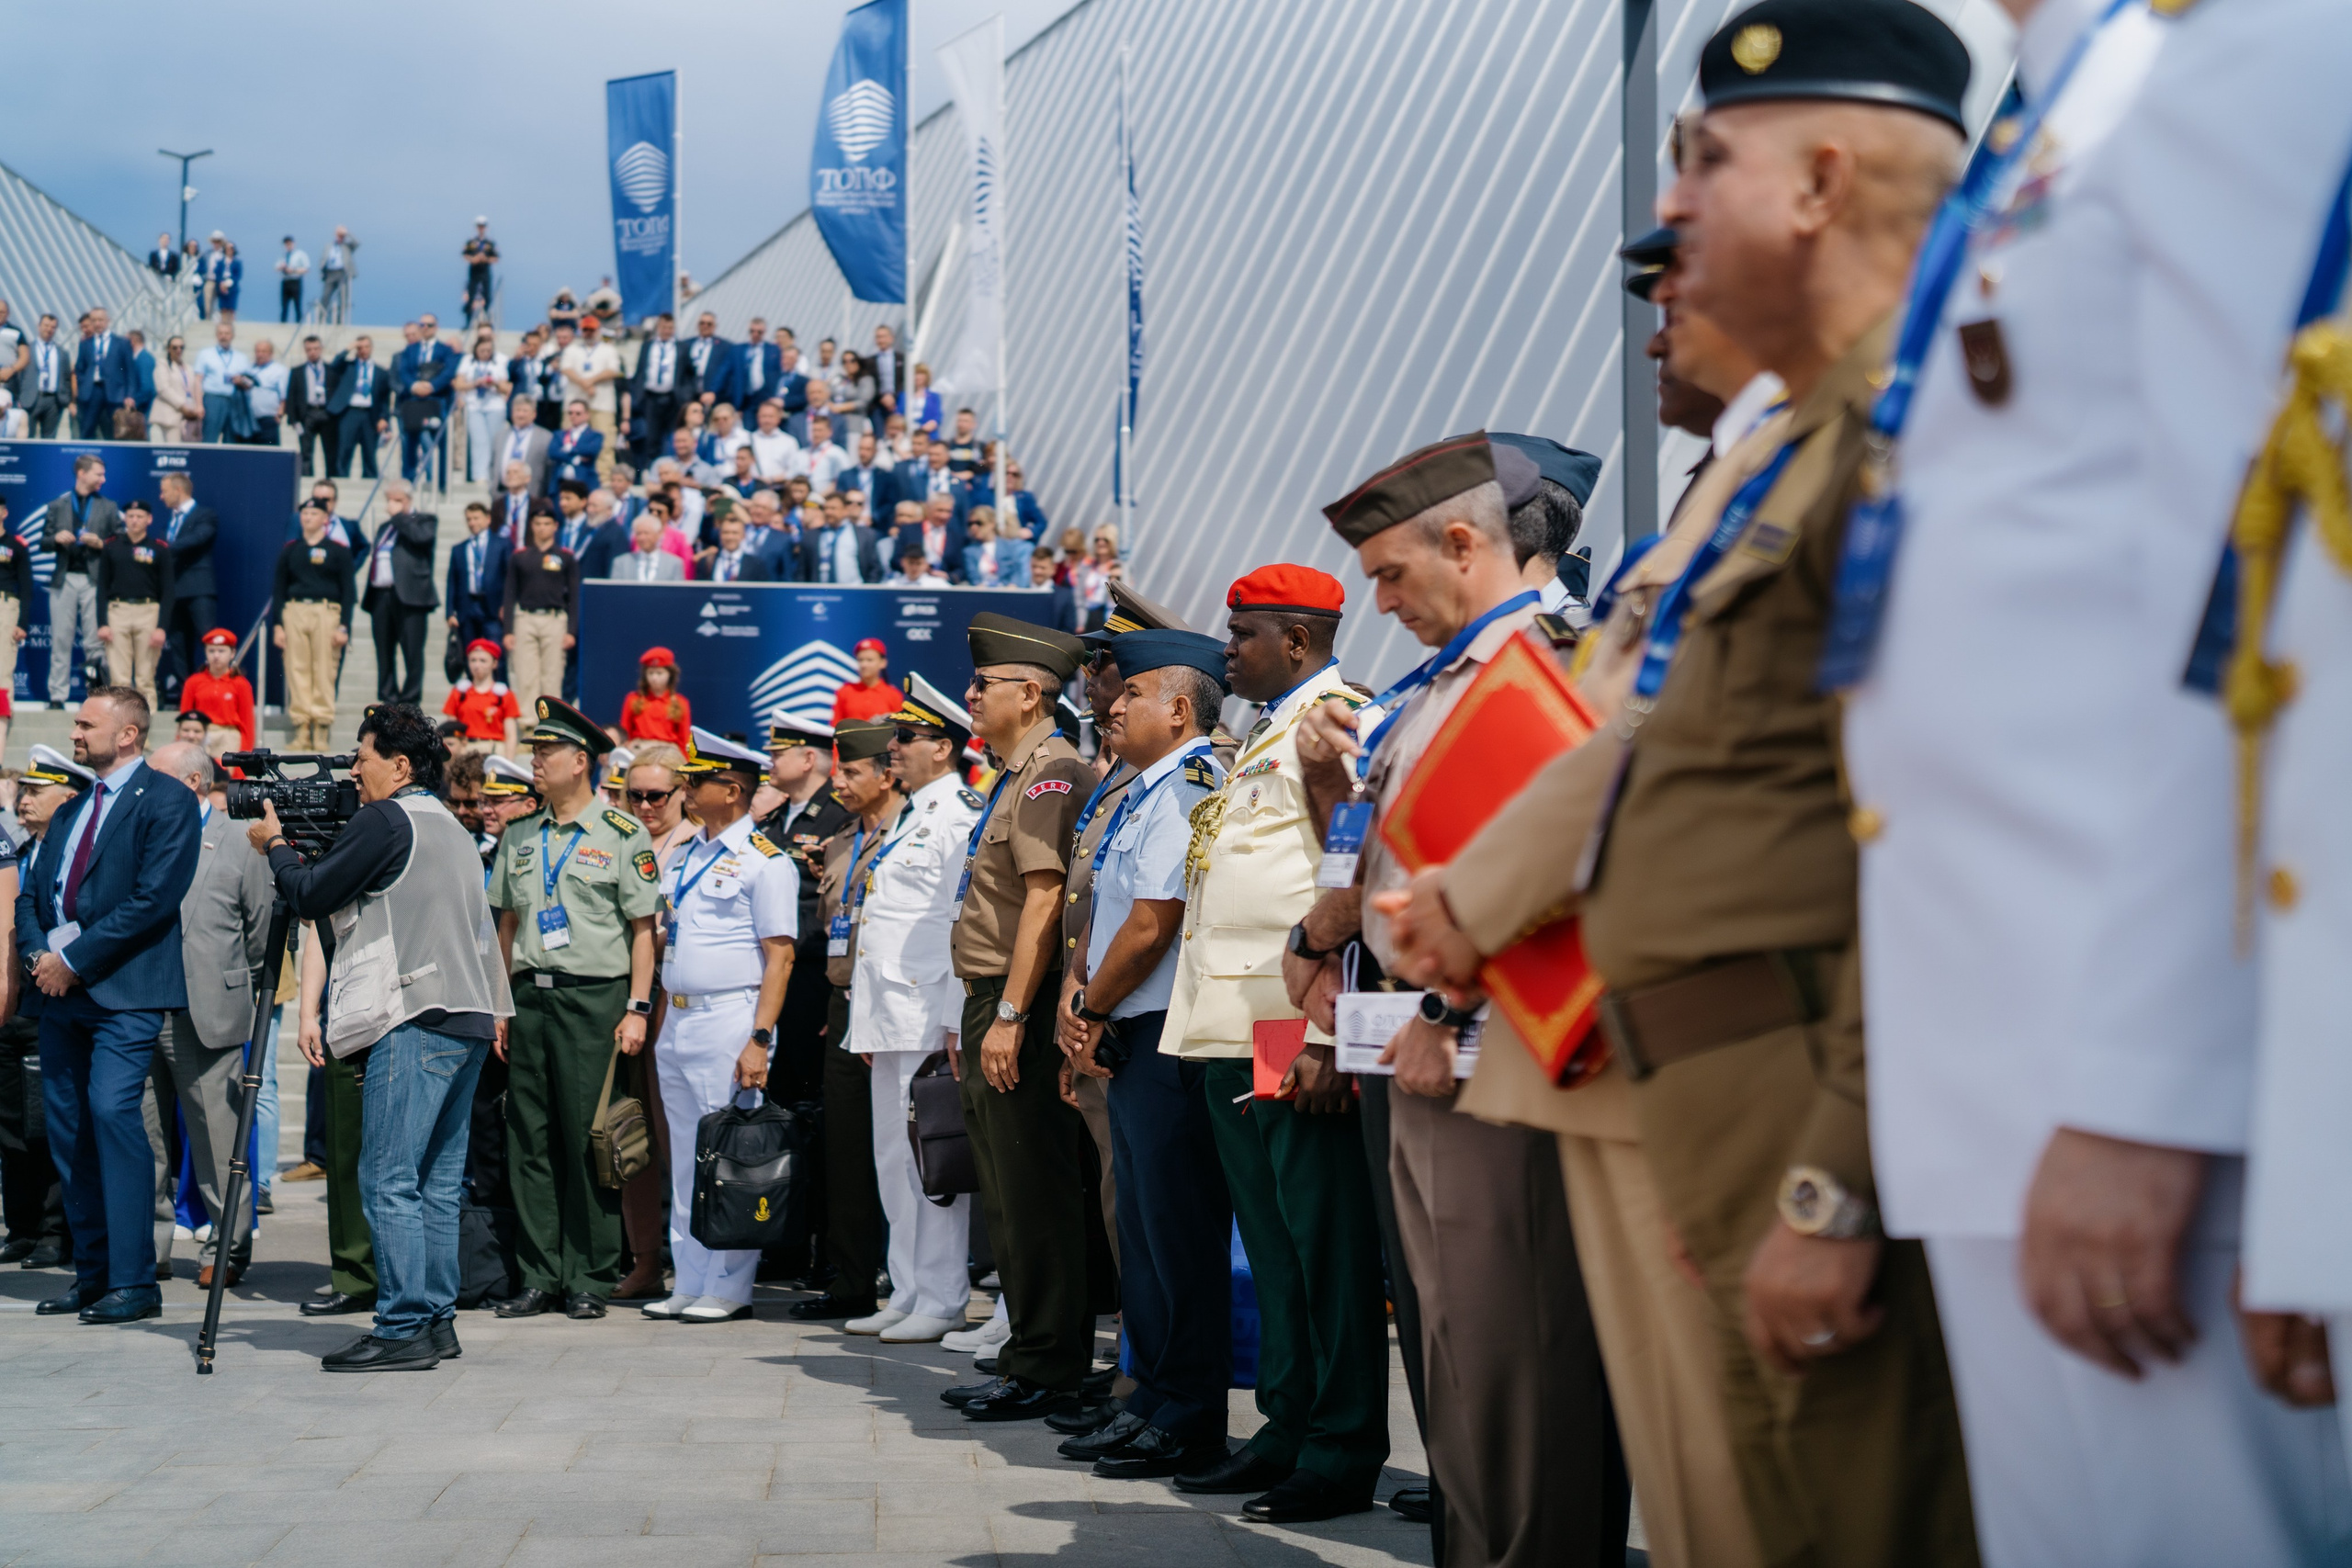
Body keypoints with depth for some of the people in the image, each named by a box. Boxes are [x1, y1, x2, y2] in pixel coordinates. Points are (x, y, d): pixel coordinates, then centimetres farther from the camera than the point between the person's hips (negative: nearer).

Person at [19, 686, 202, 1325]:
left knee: (112, 1110, -16)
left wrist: (74, 958, -14)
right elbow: (31, 892, 19)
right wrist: (38, 953, -2)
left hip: (125, 989, -8)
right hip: (61, 987, 8)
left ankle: (134, 1282, -13)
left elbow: (154, 898, -14)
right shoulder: (71, 809, 20)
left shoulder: (166, 801, -4)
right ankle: (92, 1276, 13)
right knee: (66, 1124, 6)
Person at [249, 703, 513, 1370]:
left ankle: (403, 1330, -10)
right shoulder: (453, 829, 22)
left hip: (415, 1020, -9)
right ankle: (436, 1319, 14)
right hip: (469, 1019, 9)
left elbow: (311, 895, -4)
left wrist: (276, 845, 13)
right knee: (436, 1182, 12)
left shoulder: (385, 821, -6)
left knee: (388, 1180, -8)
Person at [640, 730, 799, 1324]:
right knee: (684, 1161, 11)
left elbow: (780, 957, -12)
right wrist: (662, 1024, 15)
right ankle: (689, 1285, 17)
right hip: (678, 1023, 8)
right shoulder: (685, 856, 16)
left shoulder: (765, 862, -8)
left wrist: (758, 1039, -18)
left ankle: (729, 1289, 2)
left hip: (729, 1024, -8)